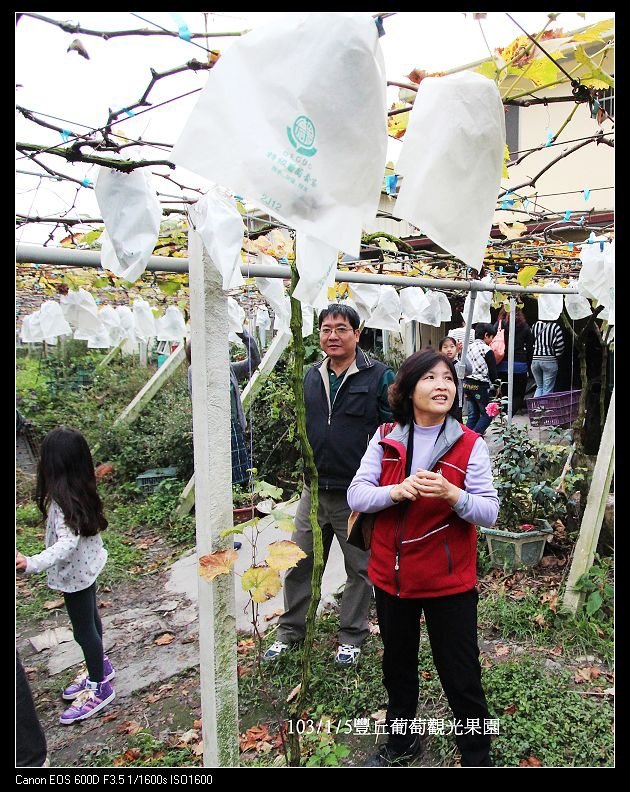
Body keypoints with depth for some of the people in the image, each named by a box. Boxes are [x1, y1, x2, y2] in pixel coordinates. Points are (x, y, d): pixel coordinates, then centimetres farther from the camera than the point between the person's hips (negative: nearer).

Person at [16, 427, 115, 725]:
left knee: (83, 629, 9)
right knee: (90, 620, 25)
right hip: (87, 566, 8)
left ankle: (98, 688, 26)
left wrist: (32, 564, -49)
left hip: (74, 574, -8)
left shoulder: (61, 501, -30)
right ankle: (100, 666, 46)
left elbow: (66, 544, -38)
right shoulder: (83, 491, -4)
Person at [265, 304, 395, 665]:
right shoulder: (311, 377, 9)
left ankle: (352, 636, 30)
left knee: (361, 568, 12)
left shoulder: (379, 376, -9)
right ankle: (290, 631, 32)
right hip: (314, 490, 5)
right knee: (299, 565, 13)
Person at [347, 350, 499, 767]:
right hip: (391, 574, 4)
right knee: (398, 665, 23)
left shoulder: (471, 445, -10)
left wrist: (451, 494, -32)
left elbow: (489, 512, -13)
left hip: (449, 579, -3)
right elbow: (356, 494, -9)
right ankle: (402, 740, 48)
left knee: (461, 677, 8)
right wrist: (397, 491, -27)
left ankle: (478, 756, 34)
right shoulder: (385, 439, -4)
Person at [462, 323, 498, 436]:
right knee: (487, 415, 4)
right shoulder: (487, 350, -11)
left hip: (467, 383, 6)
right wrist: (493, 380, 12)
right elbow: (493, 373, -8)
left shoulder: (469, 347, 7)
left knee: (472, 415, 13)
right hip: (480, 385, -6)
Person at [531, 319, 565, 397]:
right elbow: (560, 344, -12)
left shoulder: (534, 326, 3)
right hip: (549, 361, -4)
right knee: (547, 389, 3)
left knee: (539, 387, 18)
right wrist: (555, 355, 3)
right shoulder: (555, 326, -9)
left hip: (534, 360, 4)